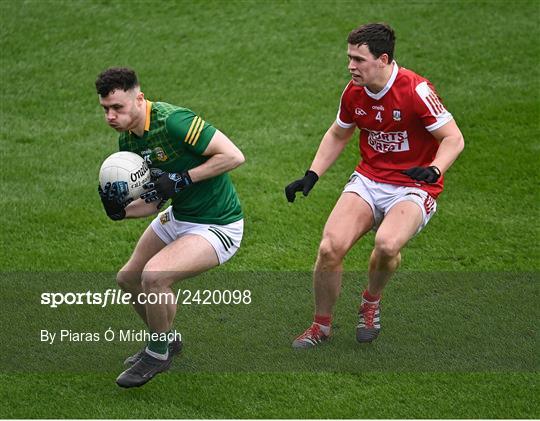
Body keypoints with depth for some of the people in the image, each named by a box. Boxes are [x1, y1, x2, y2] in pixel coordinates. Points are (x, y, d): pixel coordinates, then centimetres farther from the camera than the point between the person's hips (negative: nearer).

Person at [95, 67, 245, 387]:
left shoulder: (173, 121, -28)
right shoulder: (128, 140, -1)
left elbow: (234, 156, -28)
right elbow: (155, 201, 5)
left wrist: (183, 178, -28)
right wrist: (120, 210, -14)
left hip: (217, 226, -9)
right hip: (178, 217, 10)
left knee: (154, 276, -26)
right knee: (128, 278, 17)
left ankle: (158, 354, -1)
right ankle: (167, 339, 43)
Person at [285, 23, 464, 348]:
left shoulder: (416, 90, -18)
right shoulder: (354, 92, 1)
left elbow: (454, 138, -14)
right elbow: (338, 135, 19)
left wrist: (434, 170, -33)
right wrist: (311, 176, 9)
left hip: (413, 187, -5)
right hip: (368, 180, 5)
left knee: (387, 244, -34)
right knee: (330, 247, -18)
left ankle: (371, 301, 1)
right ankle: (322, 325, 6)